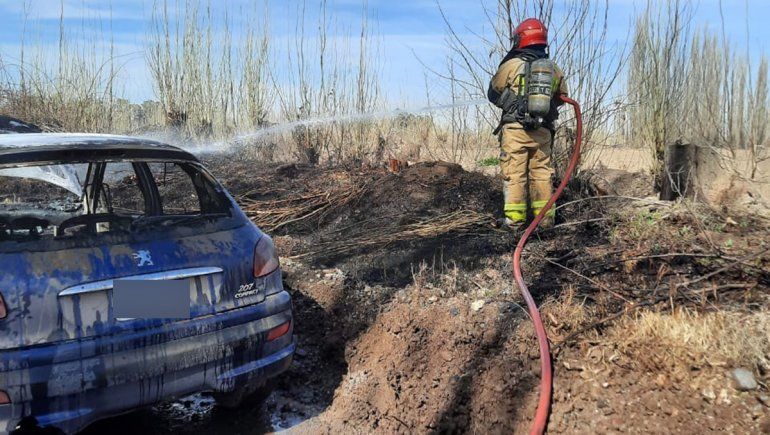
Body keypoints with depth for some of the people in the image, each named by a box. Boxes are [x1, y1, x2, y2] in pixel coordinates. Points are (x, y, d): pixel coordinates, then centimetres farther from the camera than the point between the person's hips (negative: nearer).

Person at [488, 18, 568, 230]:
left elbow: (493, 94, 7)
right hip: (543, 131, 4)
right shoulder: (554, 69, 8)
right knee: (541, 173, 11)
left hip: (514, 129, -3)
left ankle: (515, 218, 2)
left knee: (514, 173, 2)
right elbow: (561, 97, 20)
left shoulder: (511, 65, -4)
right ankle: (545, 217, 12)